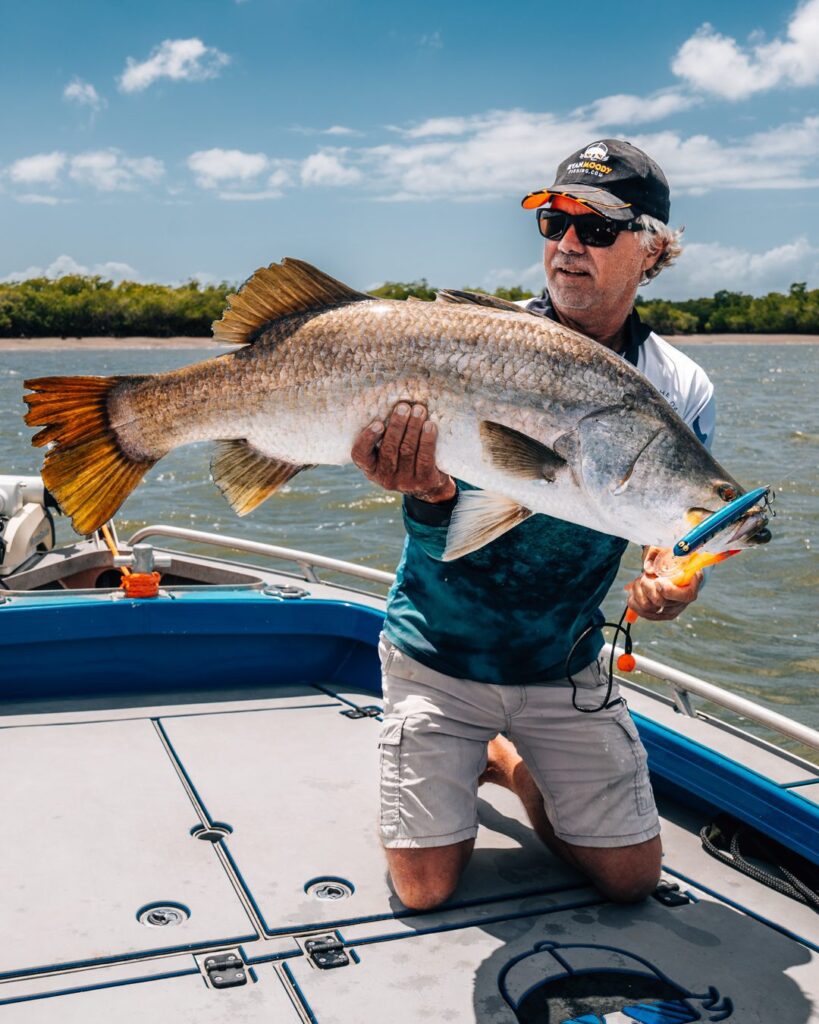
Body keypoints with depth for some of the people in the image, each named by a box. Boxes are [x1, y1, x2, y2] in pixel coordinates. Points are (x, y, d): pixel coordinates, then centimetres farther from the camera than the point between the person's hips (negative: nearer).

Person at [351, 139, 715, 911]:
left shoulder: (681, 393, -6)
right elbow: (443, 536, -20)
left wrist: (671, 581, -22)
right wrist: (426, 492, -44)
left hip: (564, 665, 3)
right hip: (441, 652, -2)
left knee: (630, 877, 7)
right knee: (425, 888, -2)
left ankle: (509, 764, 30)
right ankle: (450, 773, 29)